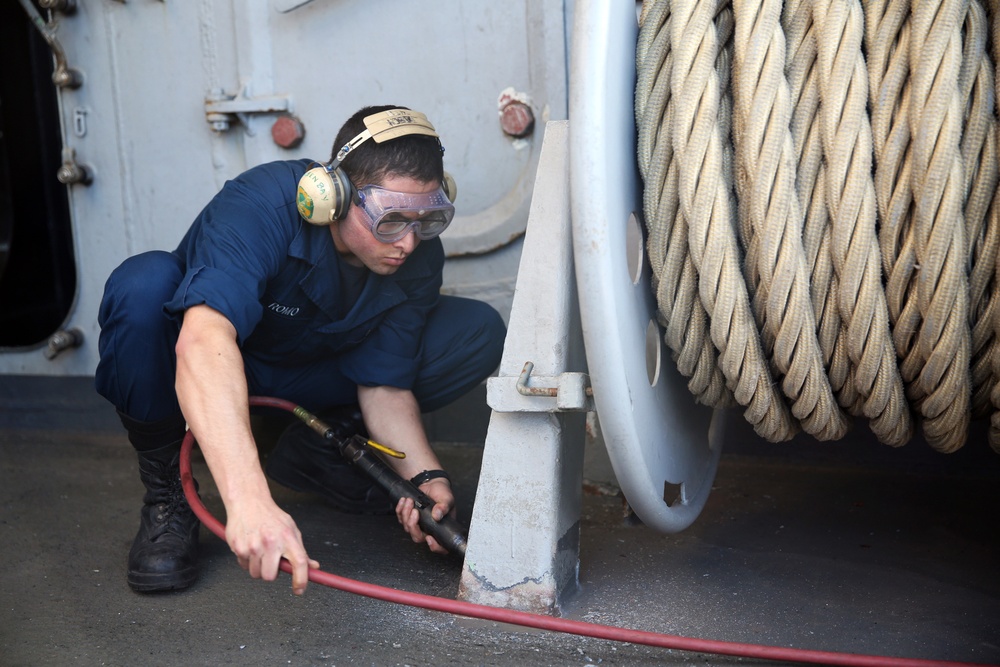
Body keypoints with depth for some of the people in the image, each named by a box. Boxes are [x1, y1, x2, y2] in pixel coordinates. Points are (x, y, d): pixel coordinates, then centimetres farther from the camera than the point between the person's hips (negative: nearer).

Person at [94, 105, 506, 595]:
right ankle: (163, 492, -16)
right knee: (144, 284, -38)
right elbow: (203, 339, -53)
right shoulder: (261, 205, -36)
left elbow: (385, 385, -13)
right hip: (208, 381, -4)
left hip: (306, 380, 4)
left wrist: (425, 476, -32)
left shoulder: (418, 259, -19)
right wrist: (249, 499, -65)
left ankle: (318, 449, 4)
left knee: (478, 333, -14)